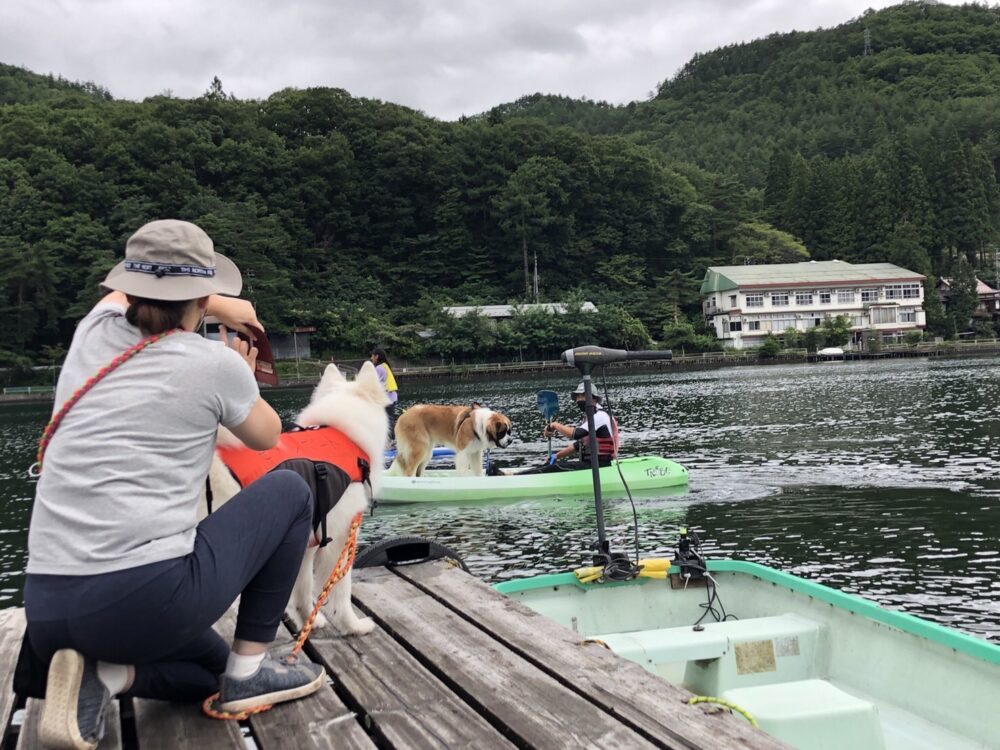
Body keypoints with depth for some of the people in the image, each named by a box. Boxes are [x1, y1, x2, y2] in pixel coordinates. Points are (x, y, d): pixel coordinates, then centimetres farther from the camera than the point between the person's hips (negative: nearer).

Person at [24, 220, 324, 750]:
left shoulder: (93, 334, 10)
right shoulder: (217, 364, -4)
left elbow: (124, 293, 37)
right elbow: (267, 438, 18)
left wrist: (220, 308, 40)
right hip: (146, 598, -6)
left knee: (211, 669, 32)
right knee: (289, 492, 18)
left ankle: (100, 674, 2)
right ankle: (249, 669, 14)